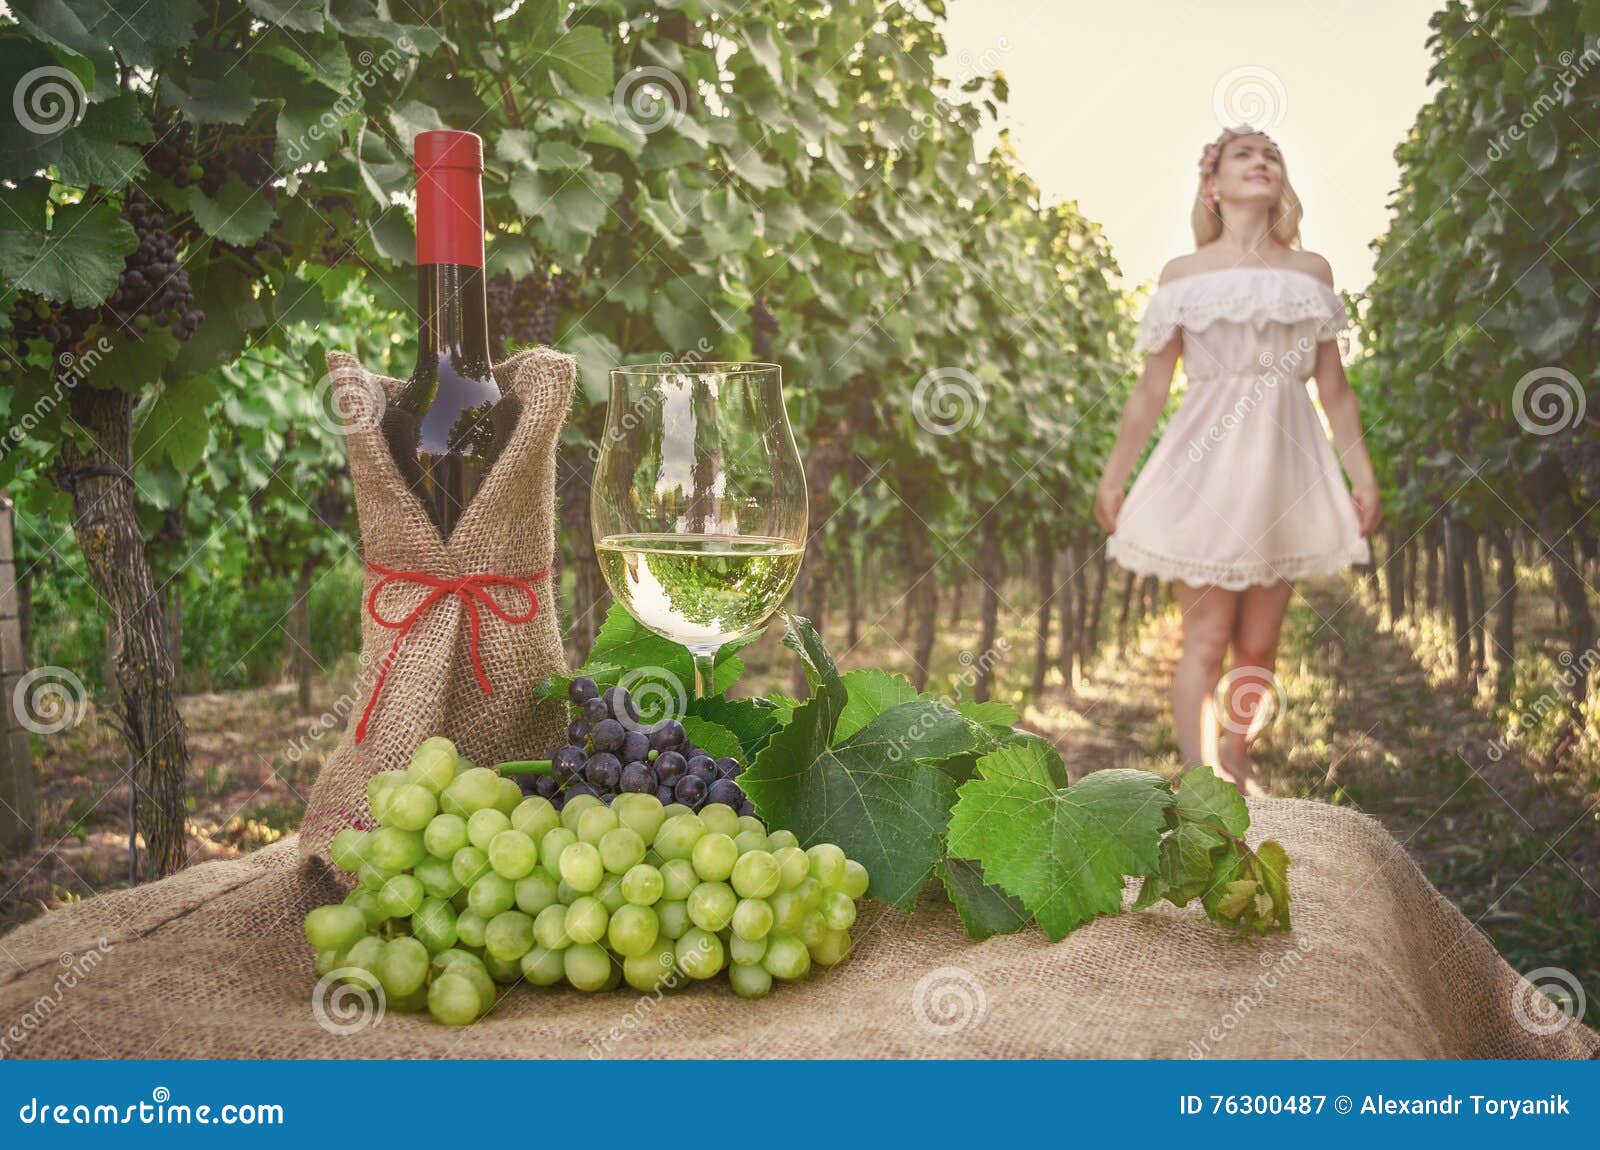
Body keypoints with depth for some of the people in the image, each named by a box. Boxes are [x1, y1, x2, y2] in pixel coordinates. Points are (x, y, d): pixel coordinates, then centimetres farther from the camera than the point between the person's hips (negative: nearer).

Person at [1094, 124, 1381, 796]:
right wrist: (1113, 477, 5)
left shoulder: (1311, 270, 13)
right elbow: (1150, 390, 6)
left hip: (1286, 466, 3)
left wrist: (1363, 474, 9)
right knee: (1206, 640, -7)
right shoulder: (1184, 274, 6)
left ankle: (1236, 776, 20)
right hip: (1208, 464, -2)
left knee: (1257, 646, 5)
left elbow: (1334, 387, 13)